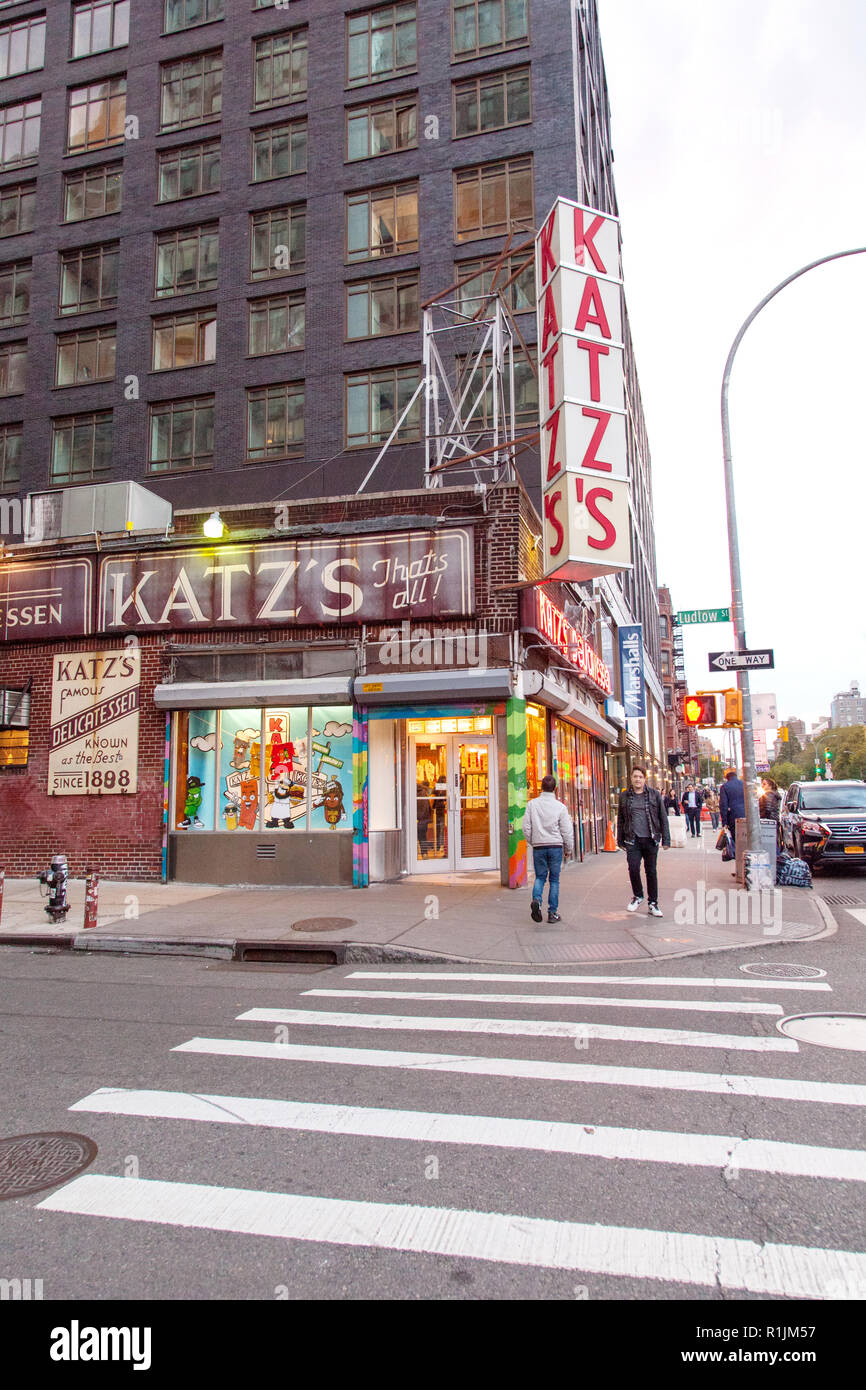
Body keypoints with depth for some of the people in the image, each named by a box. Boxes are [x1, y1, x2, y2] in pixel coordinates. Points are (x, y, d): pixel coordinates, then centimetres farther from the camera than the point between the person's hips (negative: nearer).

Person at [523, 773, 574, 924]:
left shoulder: (532, 804, -2)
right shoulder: (560, 807, -5)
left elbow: (526, 827, 0)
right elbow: (567, 831, -2)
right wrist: (569, 849, 11)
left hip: (538, 846, 1)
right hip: (556, 846, -1)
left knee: (540, 876, 12)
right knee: (554, 879, 7)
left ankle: (536, 899, -15)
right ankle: (552, 912, 8)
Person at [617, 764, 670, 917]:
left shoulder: (654, 794, 4)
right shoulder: (625, 796, 7)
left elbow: (663, 817, 4)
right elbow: (620, 820, 13)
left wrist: (666, 839, 0)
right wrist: (620, 840, 10)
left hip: (651, 839, 0)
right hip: (633, 840, 0)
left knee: (651, 871, 6)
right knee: (633, 868, -9)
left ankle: (653, 904, 18)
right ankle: (637, 896, 18)